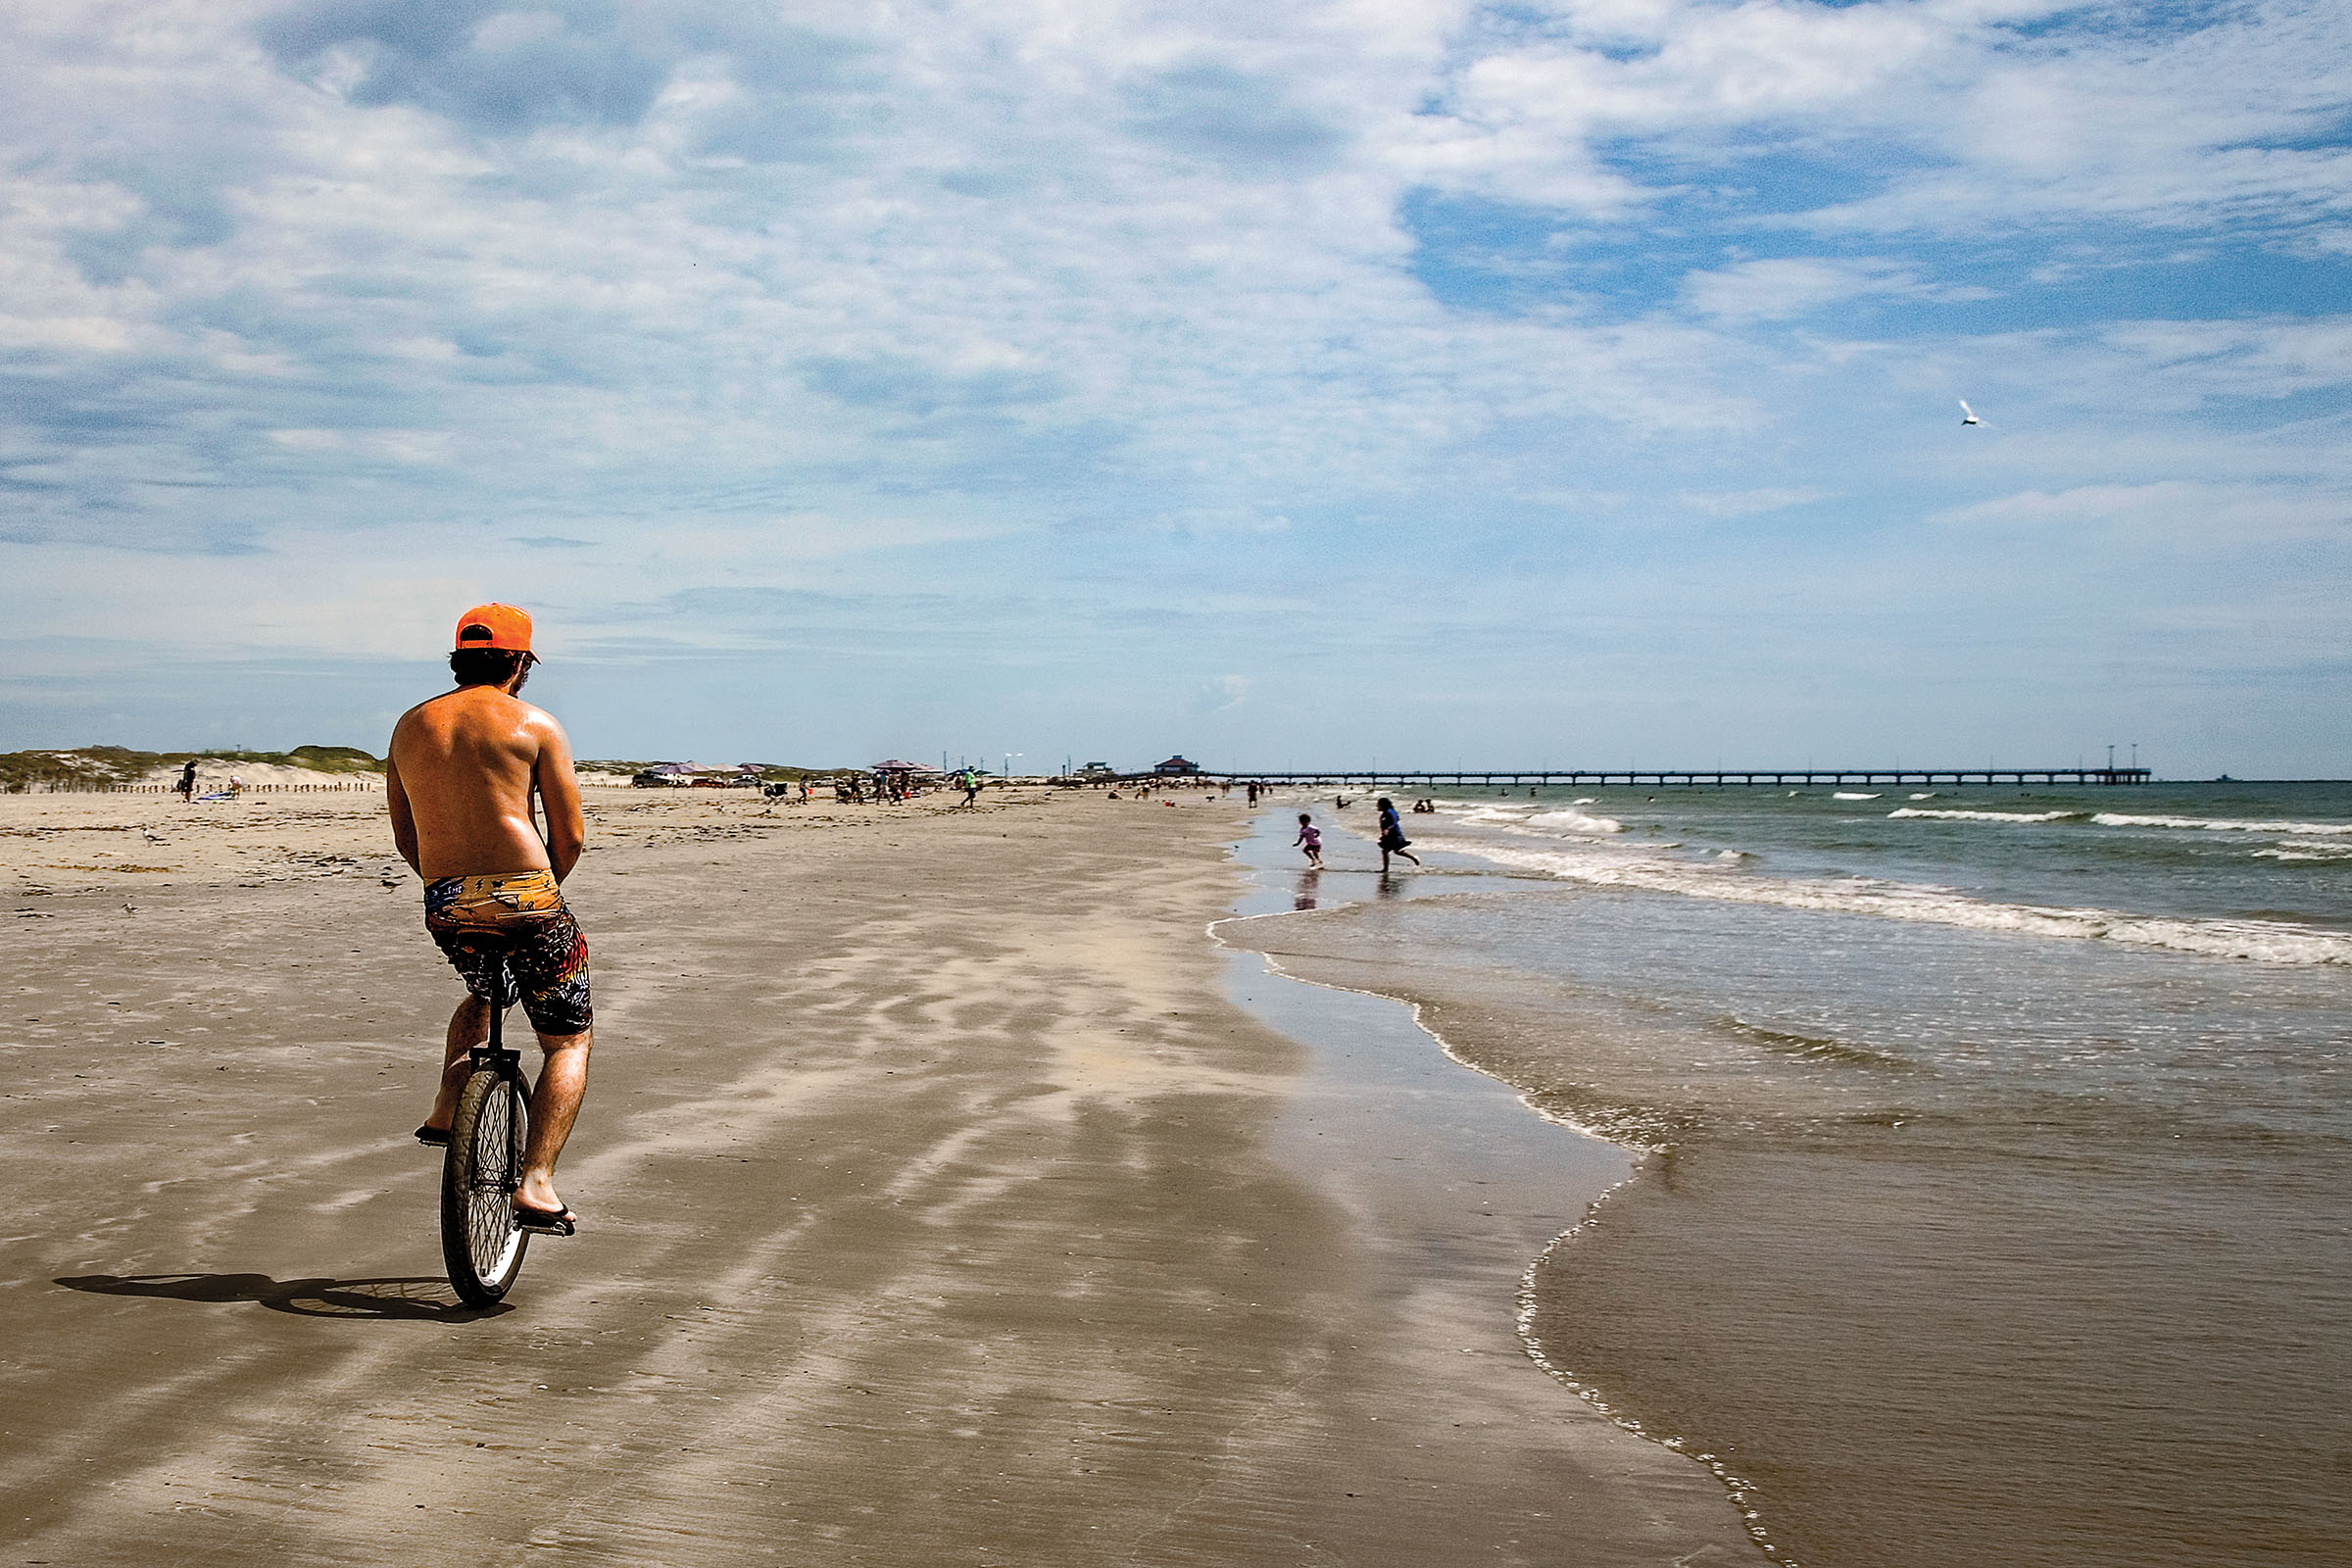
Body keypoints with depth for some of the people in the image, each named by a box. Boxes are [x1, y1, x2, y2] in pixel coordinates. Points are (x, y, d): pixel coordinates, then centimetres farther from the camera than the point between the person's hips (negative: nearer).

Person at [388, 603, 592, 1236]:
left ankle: (446, 1112, 22)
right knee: (568, 1042, 10)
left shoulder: (410, 726, 13)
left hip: (445, 908, 5)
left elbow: (405, 836, 18)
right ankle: (535, 1183, -4)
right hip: (525, 900, -5)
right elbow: (571, 835, -1)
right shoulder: (535, 725, 0)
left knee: (482, 995, 37)